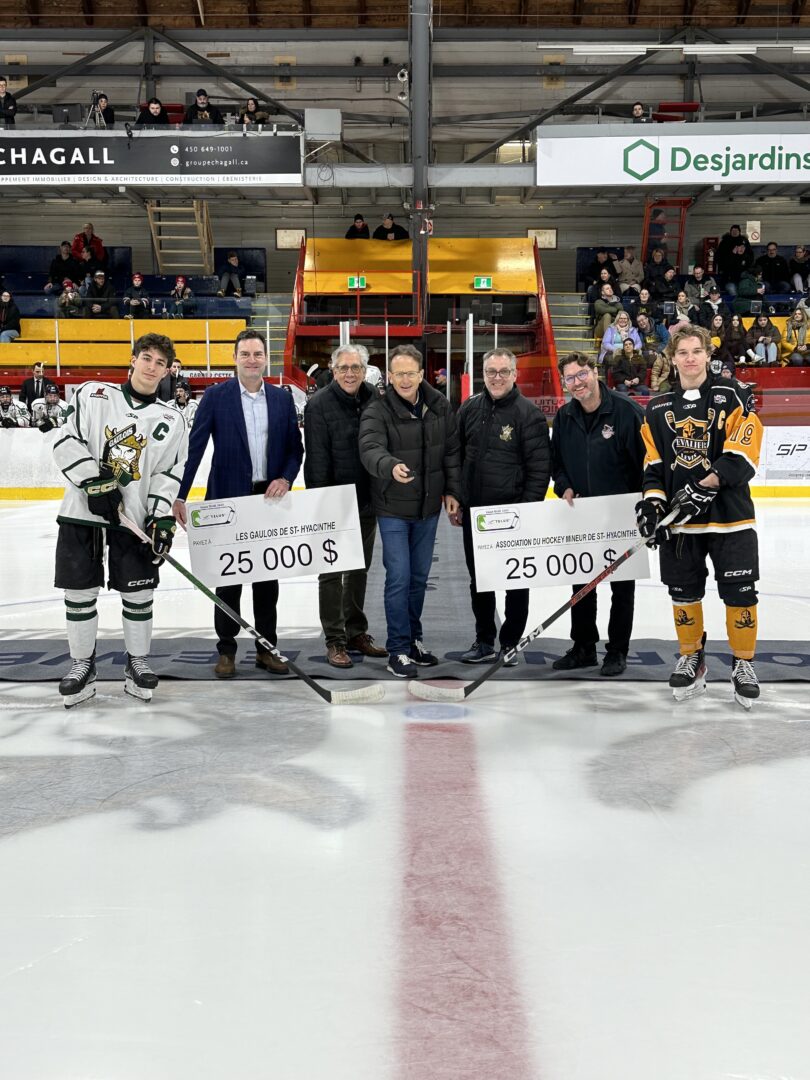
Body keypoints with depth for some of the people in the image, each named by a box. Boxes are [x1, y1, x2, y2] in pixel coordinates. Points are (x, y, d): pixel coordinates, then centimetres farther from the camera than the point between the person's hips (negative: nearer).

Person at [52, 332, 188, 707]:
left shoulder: (171, 421, 8)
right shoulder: (93, 395, 3)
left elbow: (168, 474, 4)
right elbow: (67, 442, -4)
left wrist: (163, 515, -10)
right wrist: (95, 483, -14)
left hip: (135, 518, 1)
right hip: (83, 512, -1)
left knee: (139, 594, 3)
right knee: (80, 592, 3)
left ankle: (138, 664, 21)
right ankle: (82, 666, 18)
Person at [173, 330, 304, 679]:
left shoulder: (282, 398, 6)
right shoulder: (216, 396, -3)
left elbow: (295, 447, 10)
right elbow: (194, 448, -5)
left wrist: (285, 479, -9)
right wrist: (180, 496, -10)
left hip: (269, 498, 3)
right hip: (228, 499, -3)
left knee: (268, 576, 10)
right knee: (228, 578, 5)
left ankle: (266, 648, 20)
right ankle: (226, 650, 16)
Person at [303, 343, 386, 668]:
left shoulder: (375, 400, 2)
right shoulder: (319, 405, -11)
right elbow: (316, 458, -13)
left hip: (367, 501, 5)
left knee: (360, 569, 16)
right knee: (332, 573, 3)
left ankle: (356, 632, 29)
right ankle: (335, 641, 10)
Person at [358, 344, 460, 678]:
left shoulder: (439, 406, 0)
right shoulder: (377, 411, -15)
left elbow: (452, 450, 8)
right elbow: (370, 449, -32)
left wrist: (451, 491, 5)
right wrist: (390, 466, -52)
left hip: (429, 507, 5)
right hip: (393, 508, -5)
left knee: (420, 576, 15)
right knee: (399, 578, -5)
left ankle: (414, 638, 31)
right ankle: (398, 649, 6)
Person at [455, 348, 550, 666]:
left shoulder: (528, 413, -9)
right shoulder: (470, 409, 5)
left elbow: (540, 467, -11)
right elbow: (456, 458, 12)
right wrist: (456, 501, 9)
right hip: (474, 512, 5)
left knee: (516, 582, 7)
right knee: (479, 580, 13)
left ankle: (511, 643, 20)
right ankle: (484, 641, 26)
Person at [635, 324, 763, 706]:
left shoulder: (730, 397, -4)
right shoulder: (658, 409, 8)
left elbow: (741, 456, -11)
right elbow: (653, 463, 11)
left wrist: (704, 488, -22)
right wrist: (653, 502, -5)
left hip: (729, 515, -3)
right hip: (679, 519, 3)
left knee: (739, 593, 0)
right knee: (684, 592, 9)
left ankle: (743, 664, 17)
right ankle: (691, 660, 26)